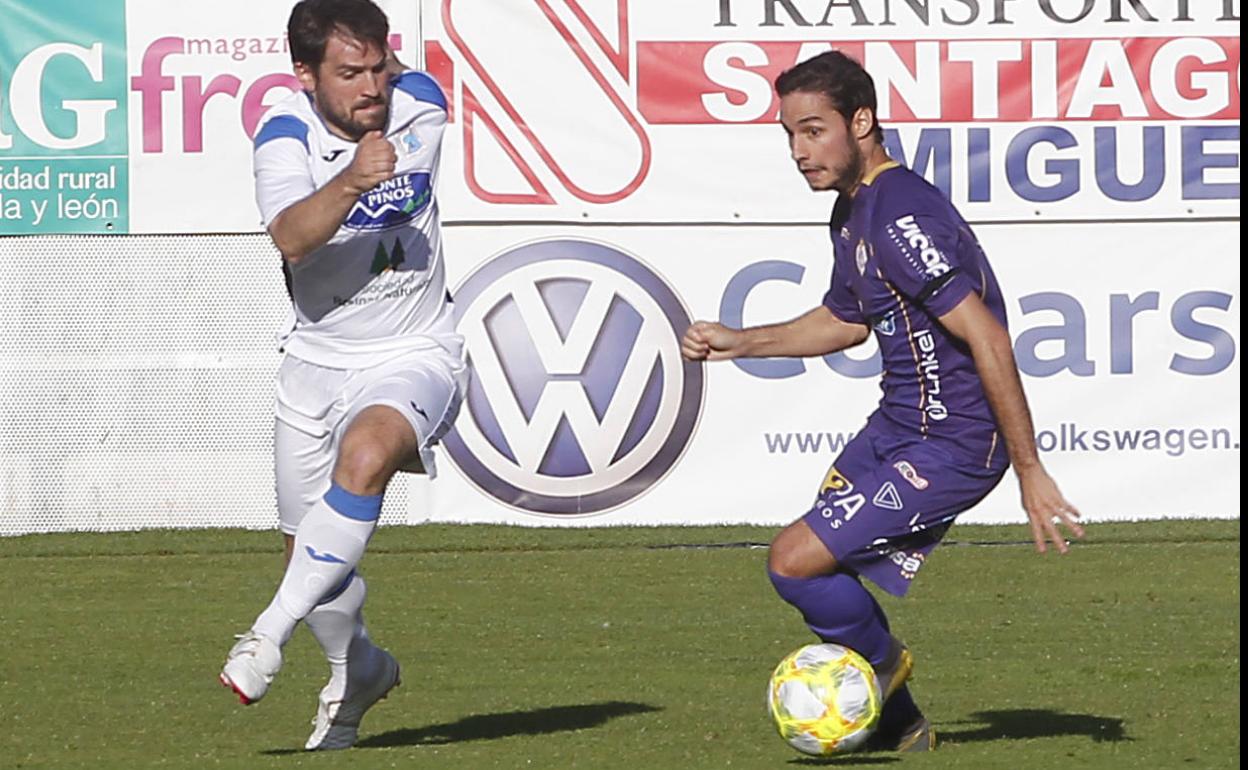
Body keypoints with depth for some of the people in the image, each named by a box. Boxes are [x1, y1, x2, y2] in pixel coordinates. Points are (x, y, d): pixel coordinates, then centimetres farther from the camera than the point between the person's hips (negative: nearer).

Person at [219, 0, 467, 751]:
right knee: (310, 553, 12)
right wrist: (350, 182, -49)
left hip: (416, 356, -2)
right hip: (318, 361, 2)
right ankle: (359, 673, 41)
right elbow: (291, 237, -35)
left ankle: (271, 633, -32)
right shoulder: (286, 135, -17)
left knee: (366, 452, -35)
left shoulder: (420, 103, -11)